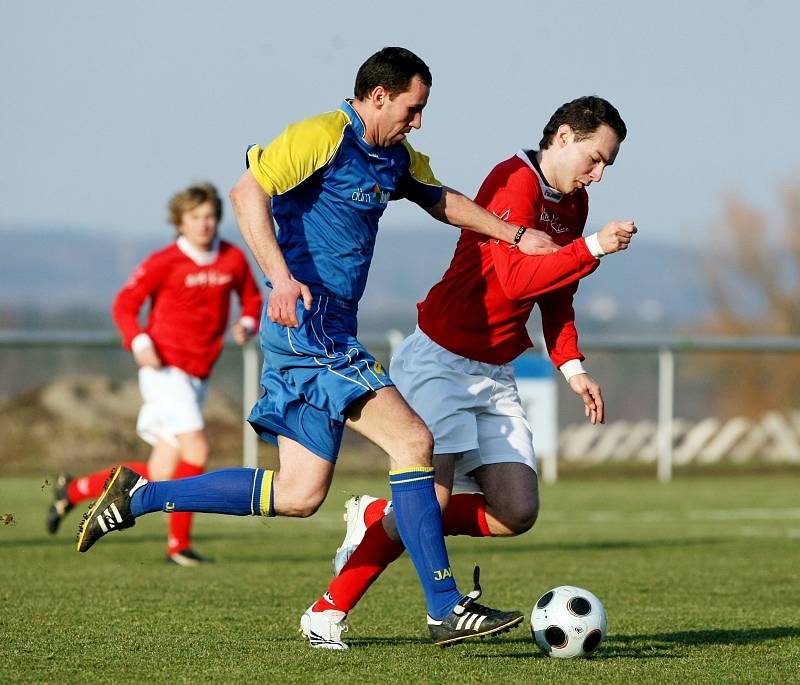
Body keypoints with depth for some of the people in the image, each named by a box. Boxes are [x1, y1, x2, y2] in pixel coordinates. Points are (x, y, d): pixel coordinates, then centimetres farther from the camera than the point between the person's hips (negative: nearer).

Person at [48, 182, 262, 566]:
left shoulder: (233, 259, 6)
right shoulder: (164, 262, -8)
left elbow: (252, 299, 19)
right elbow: (124, 304, -3)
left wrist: (247, 325, -3)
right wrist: (139, 343, -19)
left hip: (197, 376, 6)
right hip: (165, 369, -6)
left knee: (157, 478, 3)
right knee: (196, 449, -21)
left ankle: (74, 490, 23)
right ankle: (179, 545, -8)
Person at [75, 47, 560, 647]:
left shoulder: (394, 158, 17)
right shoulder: (325, 136, -10)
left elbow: (438, 198, 33)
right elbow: (248, 193, -18)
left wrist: (514, 234, 23)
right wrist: (281, 276, -30)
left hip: (332, 335, 10)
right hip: (307, 325, -10)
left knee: (299, 495, 8)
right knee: (412, 440, -15)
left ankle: (138, 497, 17)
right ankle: (446, 610, -13)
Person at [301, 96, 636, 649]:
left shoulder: (573, 204, 12)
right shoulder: (515, 182, -16)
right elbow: (516, 279, -27)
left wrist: (572, 366, 11)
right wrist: (591, 248, -27)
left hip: (494, 375, 9)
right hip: (440, 361, -8)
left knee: (517, 513, -3)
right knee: (434, 499, -19)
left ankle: (379, 520, 16)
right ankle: (328, 612, -3)